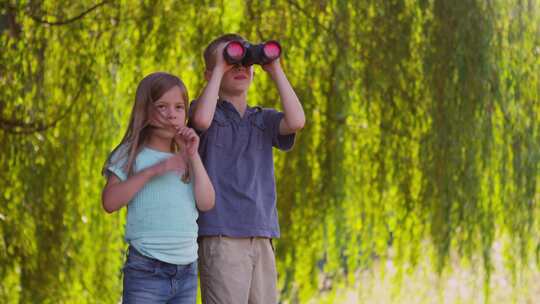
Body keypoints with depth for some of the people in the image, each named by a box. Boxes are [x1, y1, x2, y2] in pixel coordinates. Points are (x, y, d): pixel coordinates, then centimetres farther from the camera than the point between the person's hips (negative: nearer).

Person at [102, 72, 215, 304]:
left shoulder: (185, 160, 14)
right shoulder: (132, 155, -1)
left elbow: (206, 203, 0)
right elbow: (110, 202, -14)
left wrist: (193, 156, -4)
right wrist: (152, 171, -18)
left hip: (186, 271, 5)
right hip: (146, 271, -5)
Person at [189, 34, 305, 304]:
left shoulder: (264, 120, 16)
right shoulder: (206, 111, 4)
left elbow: (296, 121, -5)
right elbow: (202, 120, -20)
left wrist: (275, 70, 0)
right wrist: (220, 69, -10)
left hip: (262, 238, 5)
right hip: (220, 238, -5)